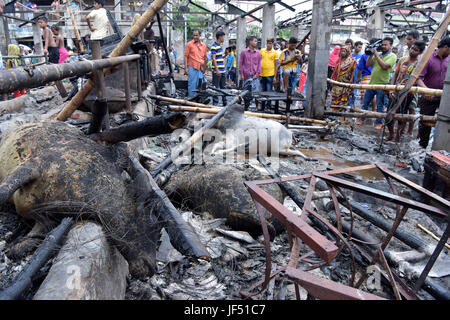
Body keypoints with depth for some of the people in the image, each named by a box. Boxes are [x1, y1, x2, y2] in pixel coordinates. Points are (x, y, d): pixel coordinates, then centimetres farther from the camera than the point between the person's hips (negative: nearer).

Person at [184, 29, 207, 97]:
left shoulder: (204, 45, 13)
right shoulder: (189, 44, 3)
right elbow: (186, 56, 0)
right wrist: (186, 68, -8)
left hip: (201, 68, 4)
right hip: (192, 67, -4)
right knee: (192, 84, -4)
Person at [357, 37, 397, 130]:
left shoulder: (392, 56, -5)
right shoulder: (378, 54, 13)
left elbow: (384, 66, -20)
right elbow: (368, 64, 9)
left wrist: (376, 54, -15)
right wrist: (371, 54, -3)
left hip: (382, 85, -5)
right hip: (371, 83, 5)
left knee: (380, 106, 2)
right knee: (365, 103, 10)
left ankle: (379, 122, 12)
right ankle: (361, 119, 22)